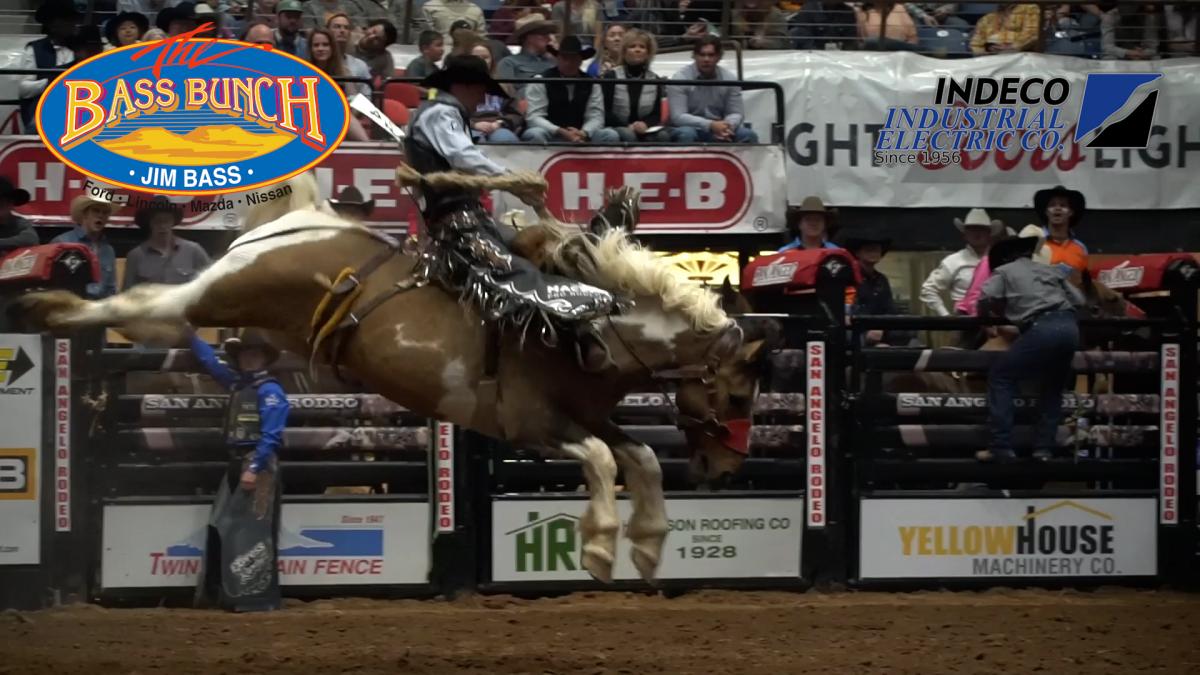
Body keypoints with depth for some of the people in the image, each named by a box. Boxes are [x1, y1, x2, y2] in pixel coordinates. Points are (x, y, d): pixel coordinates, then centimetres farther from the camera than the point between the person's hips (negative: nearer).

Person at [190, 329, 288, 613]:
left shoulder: (270, 391, -10)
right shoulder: (237, 383, 16)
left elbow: (271, 435, -17)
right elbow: (210, 362, 31)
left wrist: (255, 469, -23)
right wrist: (192, 335, 35)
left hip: (259, 465, -9)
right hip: (237, 463, 9)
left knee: (253, 531, -11)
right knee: (221, 526, 10)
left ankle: (258, 597, -12)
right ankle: (219, 591, 15)